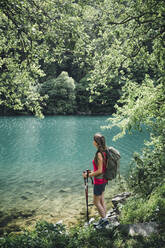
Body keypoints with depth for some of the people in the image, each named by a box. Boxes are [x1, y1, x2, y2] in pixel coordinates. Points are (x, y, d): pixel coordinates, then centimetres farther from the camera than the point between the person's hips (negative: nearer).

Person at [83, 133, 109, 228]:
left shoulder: (99, 154, -25)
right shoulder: (104, 152, 3)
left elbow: (100, 171, -24)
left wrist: (88, 175, -13)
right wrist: (93, 172, 14)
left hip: (99, 181, -9)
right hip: (104, 180, 9)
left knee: (96, 202, 7)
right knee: (102, 200, 18)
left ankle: (104, 219, 16)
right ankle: (103, 219, 29)